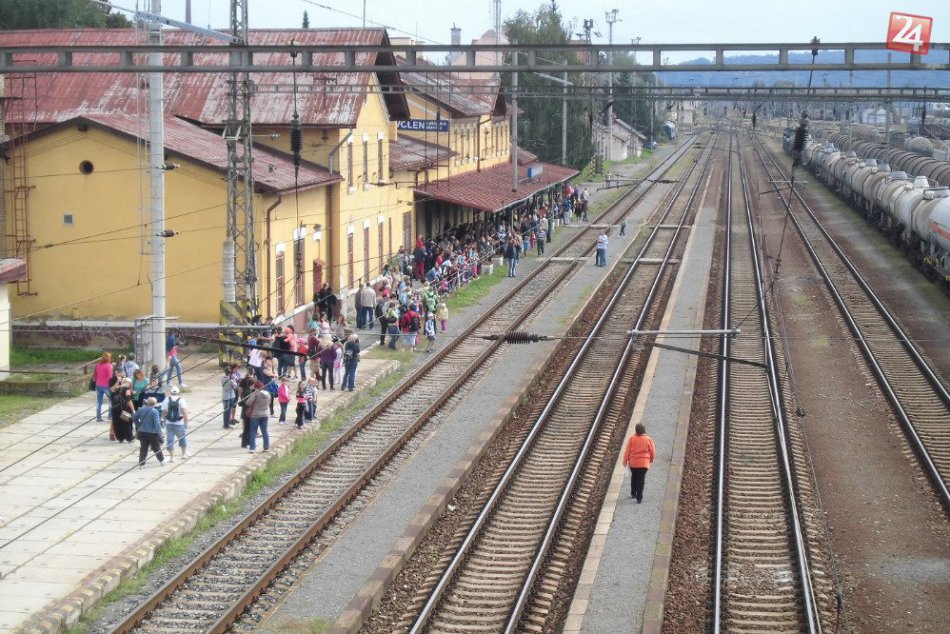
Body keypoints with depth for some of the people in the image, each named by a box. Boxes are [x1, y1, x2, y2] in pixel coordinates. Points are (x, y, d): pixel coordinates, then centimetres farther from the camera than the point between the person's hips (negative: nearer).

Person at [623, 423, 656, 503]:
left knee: (634, 478, 21)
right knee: (641, 480, 2)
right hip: (644, 463, -1)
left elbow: (627, 451, -5)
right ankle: (639, 498, -1)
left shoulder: (632, 439, -8)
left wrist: (625, 461, 5)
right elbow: (653, 452, 0)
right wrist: (651, 460, 19)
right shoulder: (648, 440, -8)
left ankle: (633, 493, 33)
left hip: (633, 463, 1)